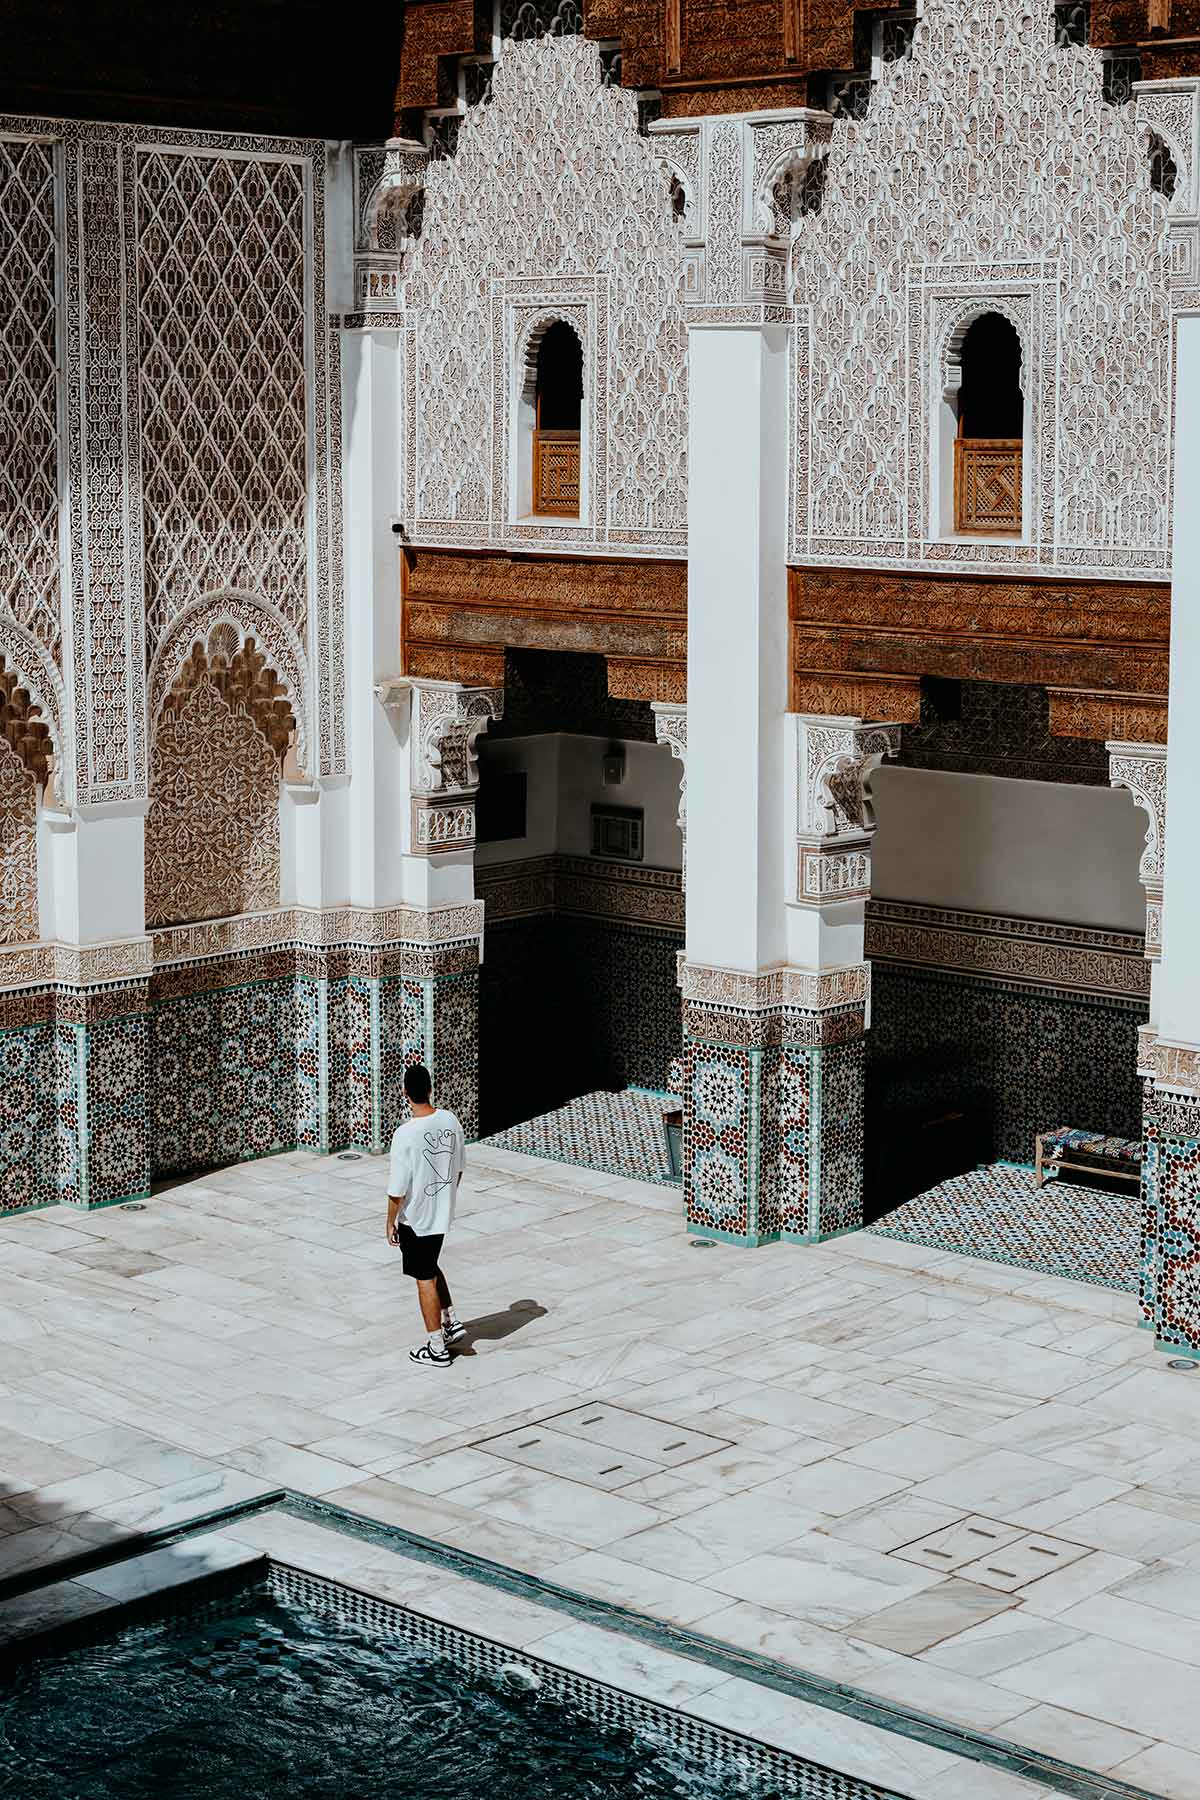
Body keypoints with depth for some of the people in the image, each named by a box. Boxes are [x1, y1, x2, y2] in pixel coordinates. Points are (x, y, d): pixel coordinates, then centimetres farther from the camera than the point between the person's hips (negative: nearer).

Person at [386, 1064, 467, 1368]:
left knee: (425, 1279, 7)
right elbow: (458, 1168, 7)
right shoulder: (450, 1120, -7)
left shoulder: (405, 1134, -25)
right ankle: (451, 1322, 29)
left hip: (415, 1218, -6)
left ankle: (437, 1348, 16)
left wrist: (391, 1223, -5)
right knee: (431, 1268, 28)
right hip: (443, 1214, 6)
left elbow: (397, 1190, -19)